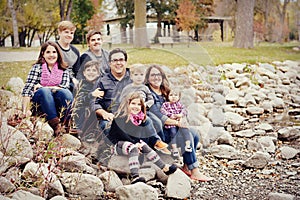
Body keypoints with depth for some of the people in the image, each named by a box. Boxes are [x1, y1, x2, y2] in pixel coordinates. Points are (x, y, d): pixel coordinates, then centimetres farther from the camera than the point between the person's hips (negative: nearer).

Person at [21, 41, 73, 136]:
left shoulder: (63, 69, 10)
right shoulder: (37, 67, 2)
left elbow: (65, 86, -7)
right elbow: (27, 89, -10)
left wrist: (42, 87, -13)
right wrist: (26, 110, -22)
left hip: (56, 102, 2)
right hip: (39, 101, -2)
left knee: (67, 93, -29)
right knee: (44, 91, -34)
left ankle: (61, 124, -28)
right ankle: (55, 125, -41)